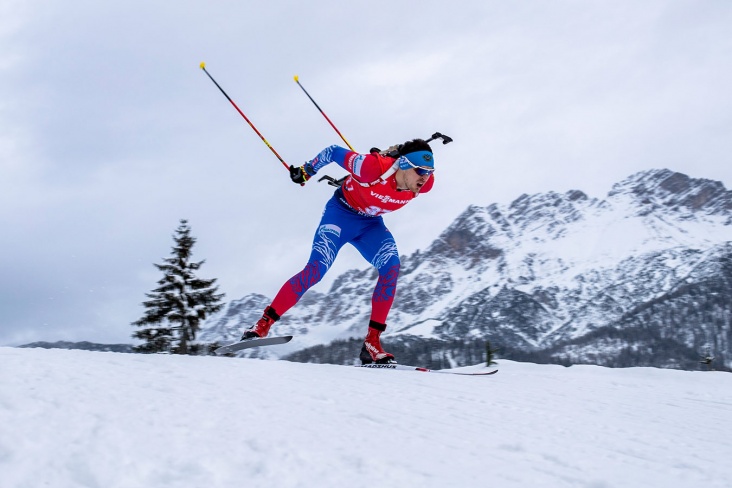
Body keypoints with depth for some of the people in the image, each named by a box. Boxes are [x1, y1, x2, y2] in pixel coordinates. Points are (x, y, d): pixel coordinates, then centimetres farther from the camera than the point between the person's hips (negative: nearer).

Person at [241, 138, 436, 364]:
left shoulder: (424, 183, -21)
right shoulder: (373, 167, -36)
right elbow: (334, 152, -20)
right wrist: (306, 171, -5)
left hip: (371, 224, 5)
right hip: (342, 213, -5)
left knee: (391, 269, -20)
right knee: (315, 269, -20)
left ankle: (372, 342, -16)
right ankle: (263, 324, -12)